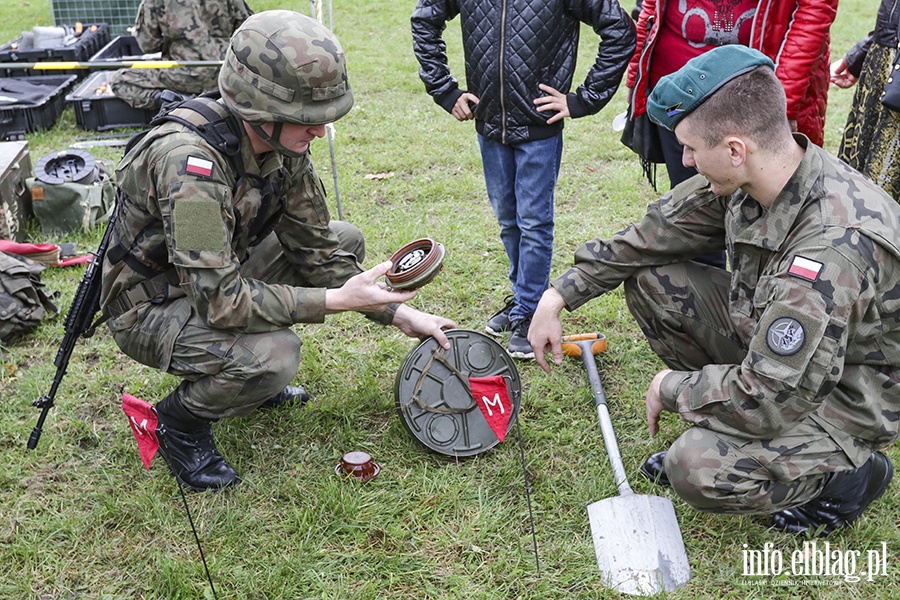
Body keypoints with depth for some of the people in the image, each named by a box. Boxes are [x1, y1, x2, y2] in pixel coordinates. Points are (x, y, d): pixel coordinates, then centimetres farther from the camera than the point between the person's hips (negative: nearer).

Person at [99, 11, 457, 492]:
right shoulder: (190, 160, -35)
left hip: (216, 274, 8)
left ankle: (254, 378, 14)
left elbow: (316, 249, 0)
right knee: (275, 356, -33)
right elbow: (221, 300, -36)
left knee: (344, 240, 4)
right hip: (149, 306, -8)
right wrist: (336, 300, -33)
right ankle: (178, 419, -1)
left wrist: (399, 314, -7)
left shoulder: (283, 145, -10)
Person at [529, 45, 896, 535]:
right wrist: (558, 296, 0)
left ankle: (845, 475, 0)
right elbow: (655, 232, 1)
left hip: (846, 396, -8)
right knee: (648, 278, -3)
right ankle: (711, 432, 11)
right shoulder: (747, 178, -13)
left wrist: (671, 388, -16)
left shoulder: (832, 247, -38)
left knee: (697, 471, -28)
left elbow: (767, 399, -34)